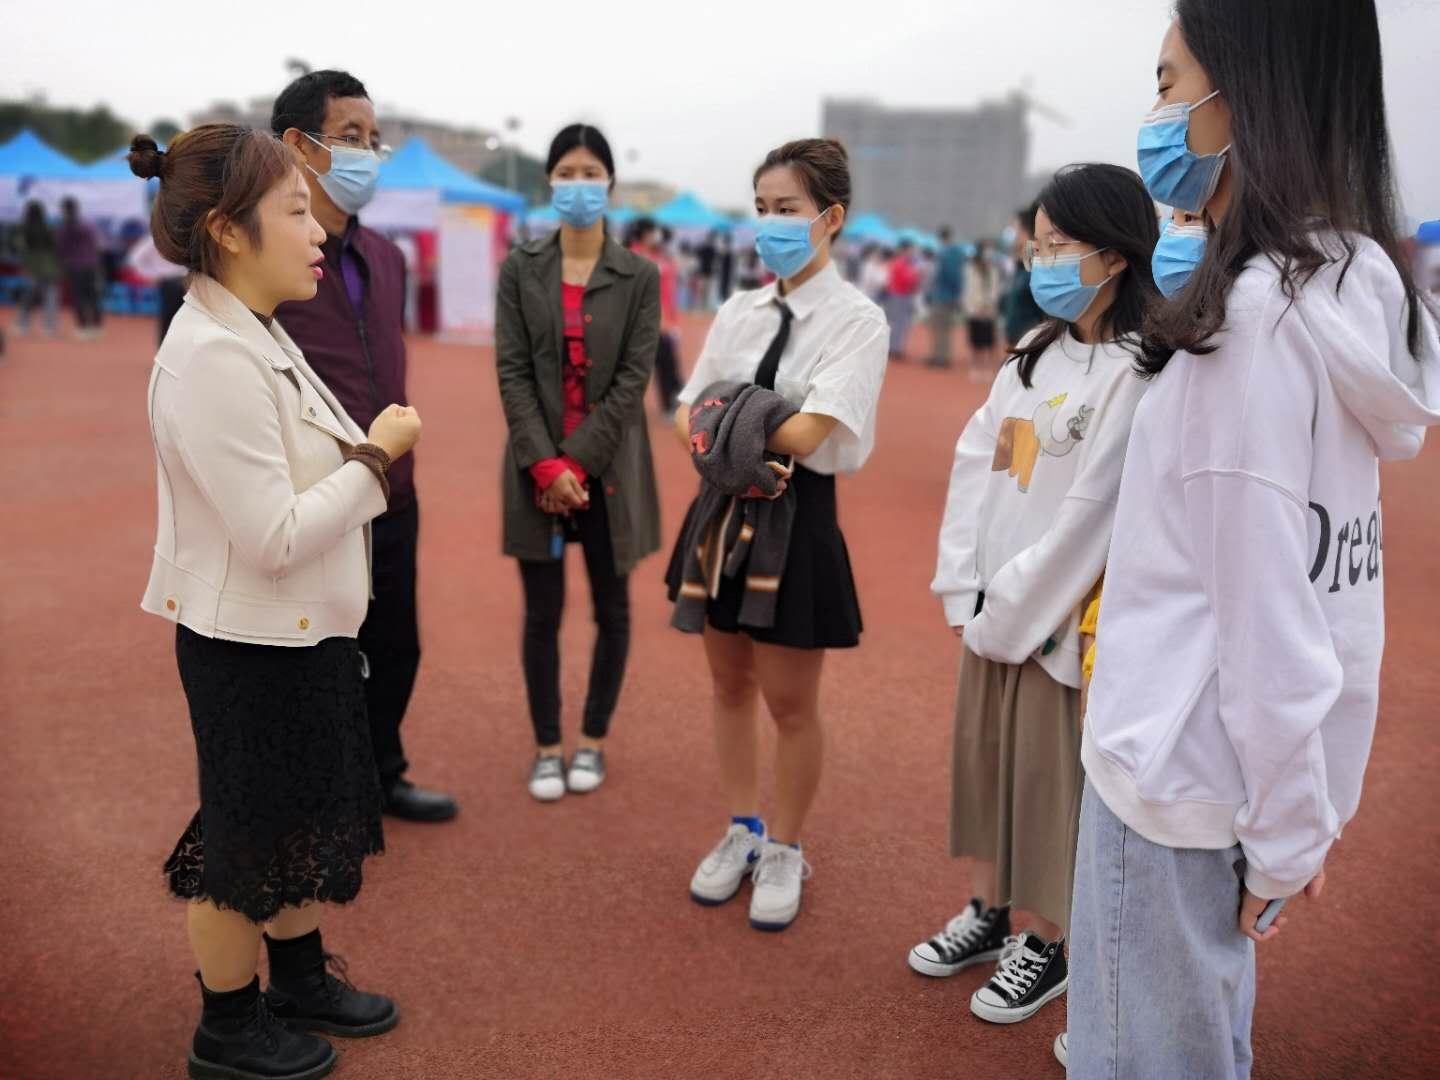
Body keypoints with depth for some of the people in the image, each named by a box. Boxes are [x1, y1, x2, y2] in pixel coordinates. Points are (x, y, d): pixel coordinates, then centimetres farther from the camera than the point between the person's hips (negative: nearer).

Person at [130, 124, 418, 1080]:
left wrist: (368, 449, 1)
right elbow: (273, 537, -26)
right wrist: (378, 454, -17)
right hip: (251, 643, -9)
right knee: (250, 839, 9)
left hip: (302, 633, 9)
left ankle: (300, 980, 43)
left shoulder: (255, 336, 6)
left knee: (310, 815, 23)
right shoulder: (214, 359, -25)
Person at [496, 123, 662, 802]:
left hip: (607, 467, 0)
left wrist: (580, 461, -14)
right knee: (542, 614, 6)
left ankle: (594, 739, 27)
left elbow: (634, 378, -7)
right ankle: (547, 747, 21)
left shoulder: (640, 276, 0)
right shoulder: (520, 270, 2)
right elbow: (511, 372, -4)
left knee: (611, 609, 10)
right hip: (537, 467, 0)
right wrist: (546, 463, -15)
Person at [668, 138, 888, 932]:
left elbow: (804, 433, -21)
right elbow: (687, 418, 5)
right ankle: (742, 833, 34)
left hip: (797, 515, -6)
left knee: (790, 701, 7)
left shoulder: (856, 319, -12)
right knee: (730, 683, 16)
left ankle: (785, 852, 27)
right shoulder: (738, 314, 5)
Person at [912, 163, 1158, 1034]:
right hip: (994, 606, 7)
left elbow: (1093, 512, -18)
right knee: (983, 751, 16)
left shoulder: (1136, 371, -15)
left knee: (1051, 774, 5)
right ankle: (990, 914, 35)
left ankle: (1051, 944, 24)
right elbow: (977, 464, 6)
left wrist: (1014, 612, -13)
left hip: (1063, 615, -7)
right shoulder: (1035, 351, 8)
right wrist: (963, 588, -2)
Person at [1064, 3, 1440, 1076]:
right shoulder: (1346, 288, 7)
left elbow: (1268, 609, -20)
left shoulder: (1256, 314, -20)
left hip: (1183, 768, -8)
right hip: (1229, 762, 9)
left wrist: (1287, 829, -11)